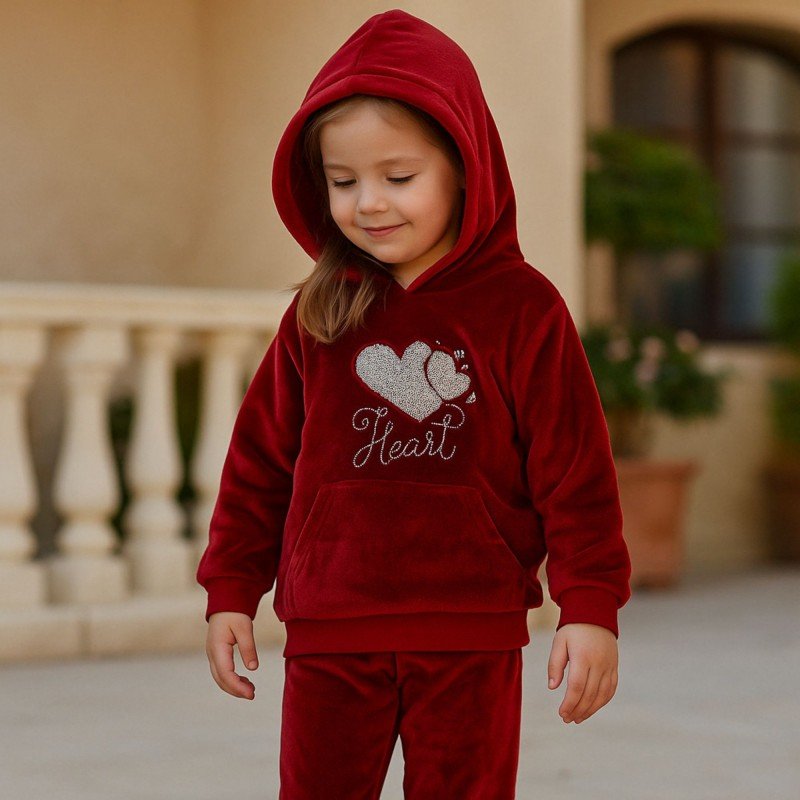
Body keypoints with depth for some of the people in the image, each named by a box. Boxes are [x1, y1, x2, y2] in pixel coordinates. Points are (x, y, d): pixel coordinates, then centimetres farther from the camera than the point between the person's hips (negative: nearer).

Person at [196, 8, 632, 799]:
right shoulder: (317, 315, 4)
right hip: (330, 635, 2)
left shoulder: (522, 308, -4)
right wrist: (231, 591, 8)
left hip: (471, 637, -2)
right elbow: (261, 459, 10)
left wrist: (590, 606, -7)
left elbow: (575, 468, -4)